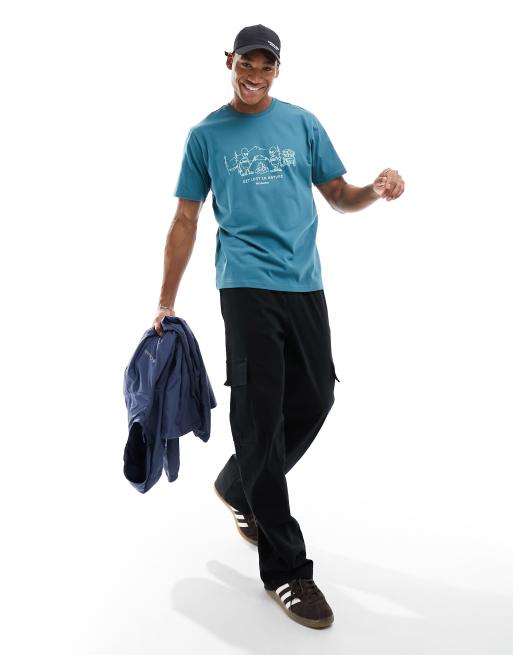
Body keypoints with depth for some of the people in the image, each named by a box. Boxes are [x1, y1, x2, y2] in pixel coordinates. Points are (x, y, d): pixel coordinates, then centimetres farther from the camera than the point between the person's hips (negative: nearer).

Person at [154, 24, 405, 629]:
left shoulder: (302, 123, 13)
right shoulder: (206, 135, 7)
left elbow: (339, 197, 13)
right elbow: (185, 222, 8)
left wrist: (377, 191, -10)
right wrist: (166, 302, 5)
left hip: (304, 283, 4)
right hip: (247, 284, -3)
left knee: (313, 401, 6)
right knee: (261, 414, -7)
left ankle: (237, 487, 33)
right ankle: (284, 567, 2)